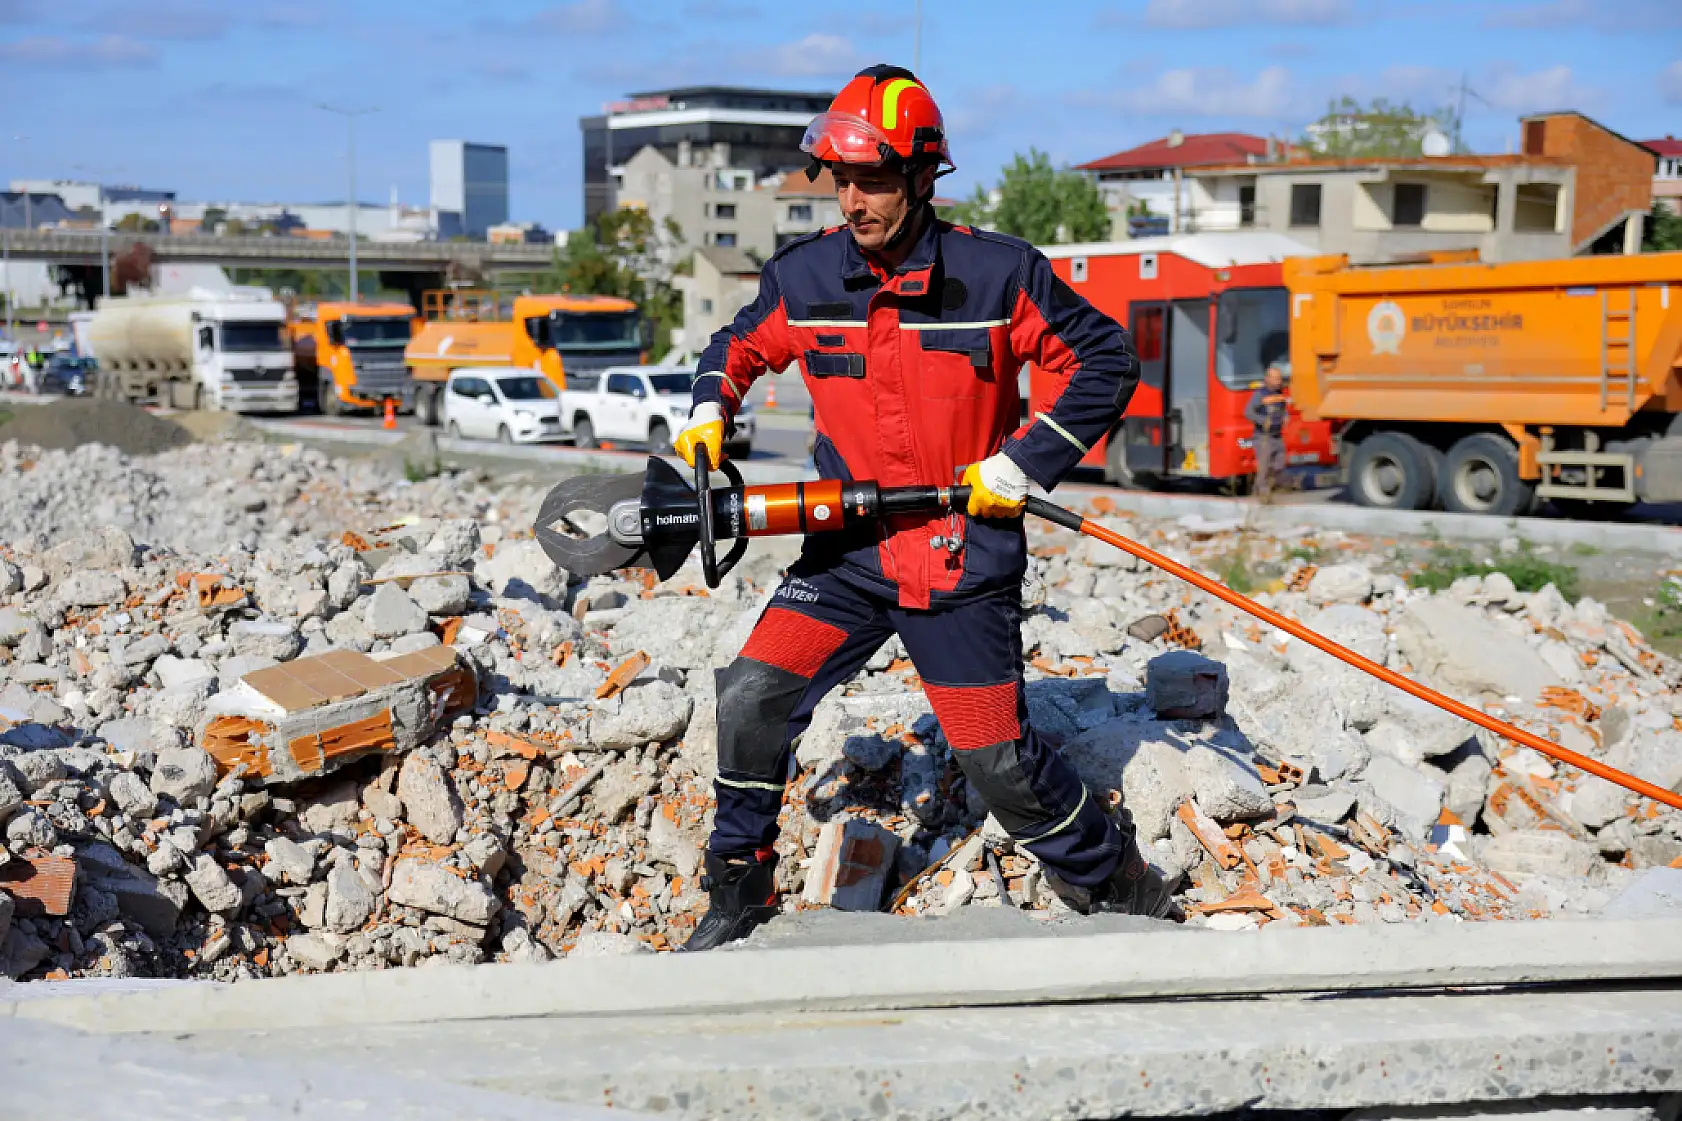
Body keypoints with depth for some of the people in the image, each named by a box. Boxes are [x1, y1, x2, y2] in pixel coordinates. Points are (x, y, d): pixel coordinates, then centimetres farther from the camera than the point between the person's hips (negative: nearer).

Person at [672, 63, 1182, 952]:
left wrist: (1025, 463, -10)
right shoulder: (804, 277, -2)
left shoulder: (997, 273, -11)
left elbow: (1107, 361, -2)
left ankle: (1117, 885, 25)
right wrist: (709, 412, -1)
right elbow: (741, 346, 19)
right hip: (849, 549, 3)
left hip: (964, 556, -3)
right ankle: (739, 894, 10)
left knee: (998, 761, -1)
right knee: (751, 701, -12)